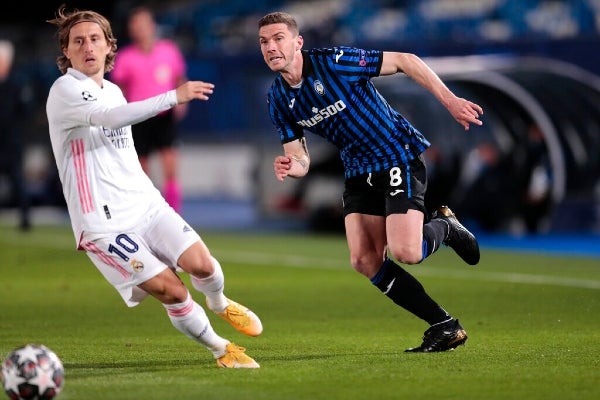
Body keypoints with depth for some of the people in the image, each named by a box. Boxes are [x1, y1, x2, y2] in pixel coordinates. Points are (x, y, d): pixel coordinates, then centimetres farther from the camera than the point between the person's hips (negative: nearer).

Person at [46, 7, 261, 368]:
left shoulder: (113, 90, 15)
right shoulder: (65, 90, -11)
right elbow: (110, 117, -30)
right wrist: (174, 97, -35)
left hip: (145, 203, 6)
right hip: (103, 222, -6)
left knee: (200, 263, -11)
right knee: (172, 291, -14)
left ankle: (220, 304, 22)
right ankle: (220, 349, 7)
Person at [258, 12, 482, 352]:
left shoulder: (333, 62, -20)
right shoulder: (278, 99, 0)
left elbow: (404, 61, -15)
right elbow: (300, 159, 5)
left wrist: (449, 100, -18)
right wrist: (291, 167, -21)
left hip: (399, 156, -7)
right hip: (359, 172, 7)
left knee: (404, 253, -21)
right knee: (364, 260, -6)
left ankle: (444, 227, 16)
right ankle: (445, 327, 5)